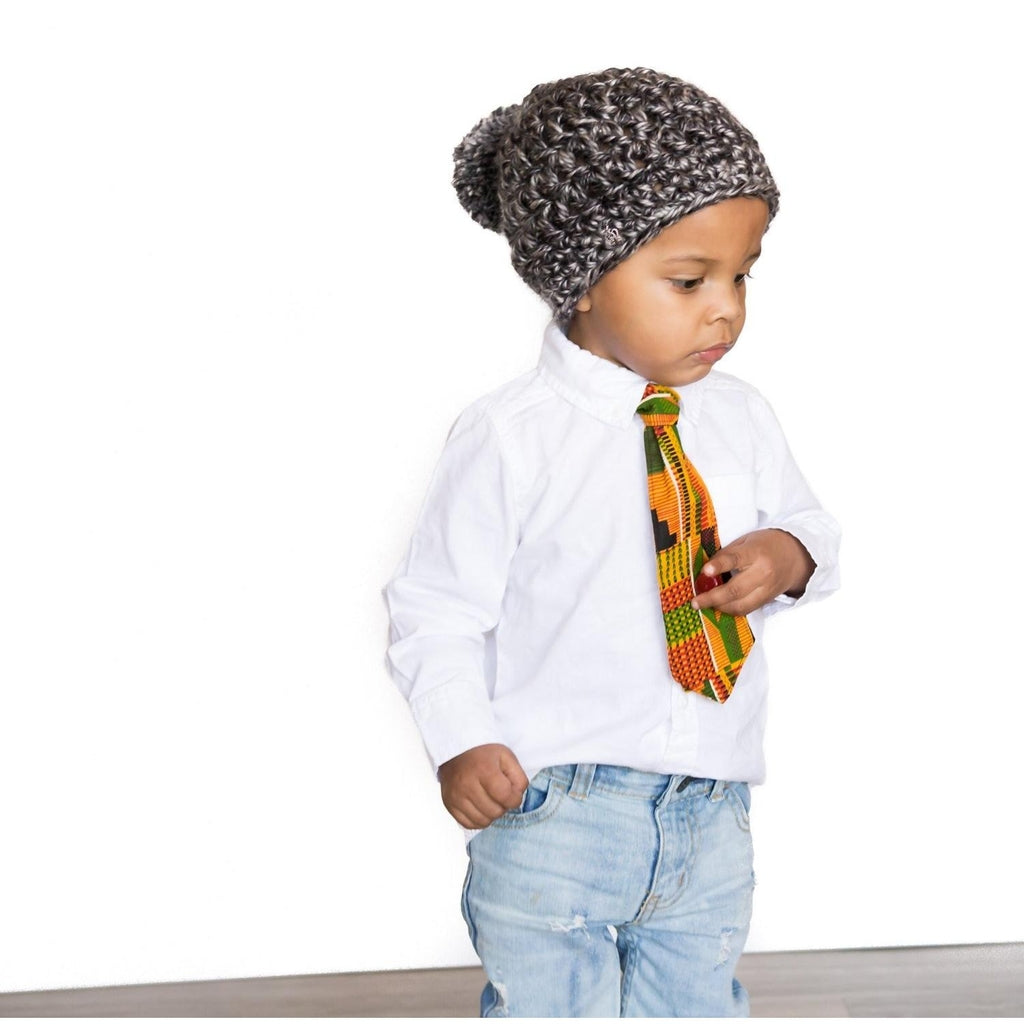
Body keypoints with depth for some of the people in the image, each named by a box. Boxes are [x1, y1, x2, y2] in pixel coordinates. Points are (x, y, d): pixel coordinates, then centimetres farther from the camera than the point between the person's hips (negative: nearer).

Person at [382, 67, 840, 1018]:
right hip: (553, 809, -5)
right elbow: (435, 609, -7)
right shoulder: (510, 437, -12)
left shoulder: (741, 419, 2)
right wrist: (462, 743, -18)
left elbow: (808, 525, 16)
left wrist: (788, 556, -8)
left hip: (710, 812, 5)